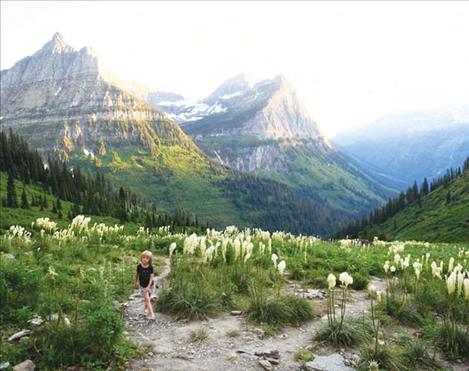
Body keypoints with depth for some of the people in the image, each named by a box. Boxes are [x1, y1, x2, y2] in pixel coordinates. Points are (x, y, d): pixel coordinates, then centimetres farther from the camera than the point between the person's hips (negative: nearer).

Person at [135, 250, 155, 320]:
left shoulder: (150, 267, -14)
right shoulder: (139, 266, -12)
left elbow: (151, 277, -16)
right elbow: (137, 274, 5)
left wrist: (148, 286, -24)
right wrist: (136, 282, 18)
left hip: (150, 285, 1)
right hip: (142, 286, -1)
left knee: (148, 299, 18)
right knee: (147, 299, -11)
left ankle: (146, 308, 46)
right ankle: (151, 314, -13)